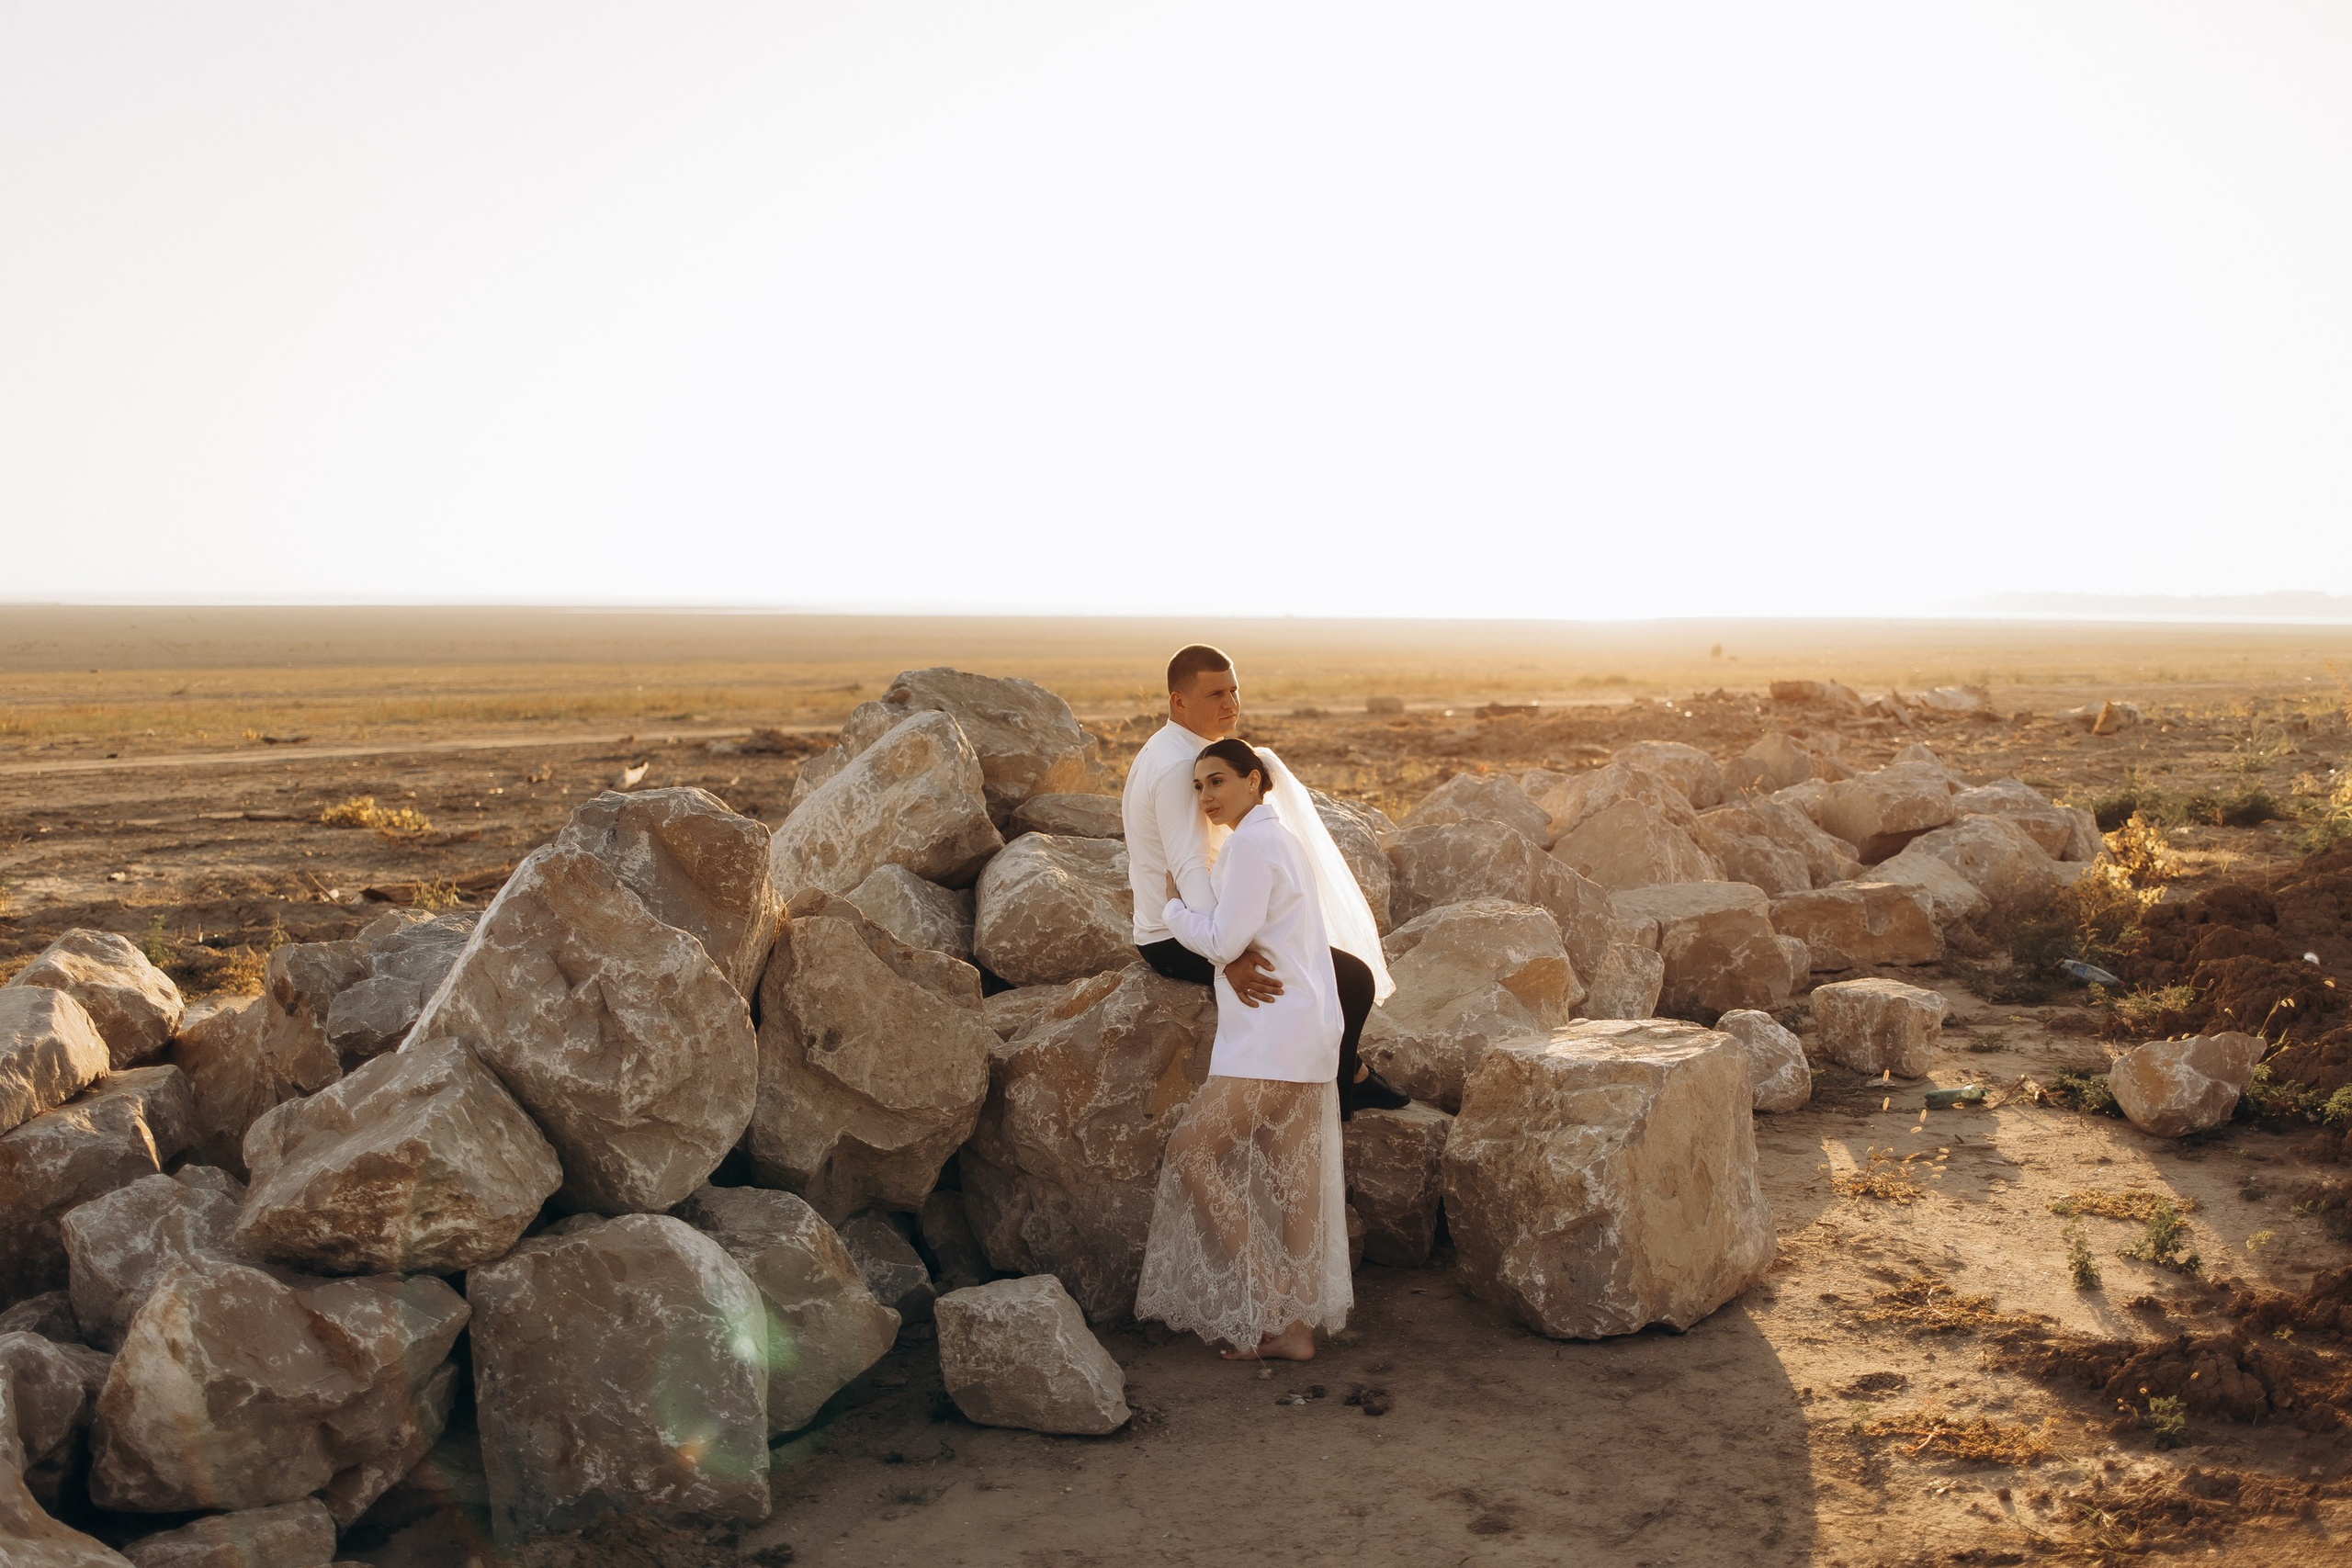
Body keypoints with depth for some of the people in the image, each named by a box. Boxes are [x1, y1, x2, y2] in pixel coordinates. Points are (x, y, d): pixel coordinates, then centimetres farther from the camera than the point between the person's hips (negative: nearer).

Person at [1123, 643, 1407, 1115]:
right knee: (1353, 980, -9)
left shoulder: (1163, 751, 10)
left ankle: (1351, 1075, 33)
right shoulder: (1178, 768, -24)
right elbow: (1190, 869, -35)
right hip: (1186, 942, -11)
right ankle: (1333, 1099, 12)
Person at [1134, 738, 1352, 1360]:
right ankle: (1295, 1327, 11)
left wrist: (1173, 907, 0)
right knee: (1290, 1178, 9)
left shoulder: (1252, 843, -12)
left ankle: (1270, 1298, -2)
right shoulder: (1282, 838, 19)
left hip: (1272, 1041, -10)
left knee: (1189, 1151, -4)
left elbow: (1224, 941, -15)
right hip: (1304, 1035, 10)